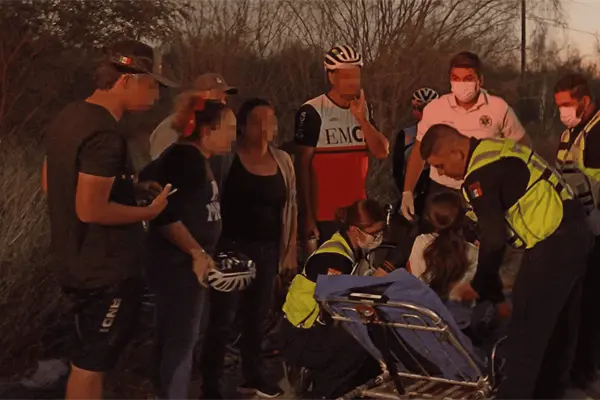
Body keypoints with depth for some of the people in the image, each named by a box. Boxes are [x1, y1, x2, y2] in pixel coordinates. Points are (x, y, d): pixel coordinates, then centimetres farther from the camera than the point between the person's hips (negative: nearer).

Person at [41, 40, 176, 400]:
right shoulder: (105, 134, -25)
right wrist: (149, 211, -13)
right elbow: (90, 209, -28)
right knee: (91, 362, 4)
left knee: (89, 358, 24)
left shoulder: (70, 117, 6)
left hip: (78, 262, 10)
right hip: (105, 270, -10)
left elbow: (51, 183, 16)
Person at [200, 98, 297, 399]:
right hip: (233, 247, -5)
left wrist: (290, 250, 10)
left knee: (258, 315, 14)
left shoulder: (283, 161, 7)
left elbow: (290, 207, 12)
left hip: (268, 249, 5)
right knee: (222, 318, -3)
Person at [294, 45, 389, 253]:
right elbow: (302, 166, -9)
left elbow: (382, 151, 1)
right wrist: (307, 214, -12)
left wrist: (361, 118, -13)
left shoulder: (363, 109, 10)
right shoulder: (312, 112, -8)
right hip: (324, 215, -6)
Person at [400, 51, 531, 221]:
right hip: (442, 191, 1)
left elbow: (523, 146, 3)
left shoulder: (499, 108, -9)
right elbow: (419, 151, 3)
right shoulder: (434, 109, -5)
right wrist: (407, 192, -3)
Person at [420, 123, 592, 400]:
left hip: (552, 243, -10)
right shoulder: (493, 150, 14)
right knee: (558, 328, 19)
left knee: (526, 330, -3)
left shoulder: (480, 173, -16)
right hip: (573, 232, 10)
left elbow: (494, 239, -14)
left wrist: (483, 288, 0)